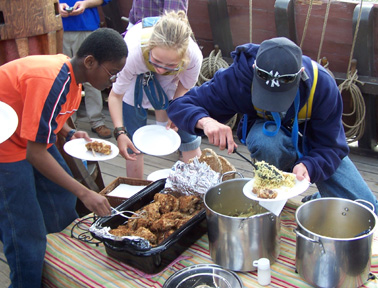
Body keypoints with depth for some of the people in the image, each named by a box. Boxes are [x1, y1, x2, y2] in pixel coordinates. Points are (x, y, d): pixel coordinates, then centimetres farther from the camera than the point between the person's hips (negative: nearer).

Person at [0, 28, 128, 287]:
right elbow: (35, 153, -30)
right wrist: (84, 193, -29)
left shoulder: (70, 72, -4)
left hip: (29, 138, 9)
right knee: (28, 234, -4)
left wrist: (69, 133, -2)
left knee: (63, 212, 13)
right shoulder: (52, 81, -32)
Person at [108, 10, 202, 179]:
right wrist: (119, 132, -36)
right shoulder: (132, 53, -42)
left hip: (170, 83, 2)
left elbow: (185, 87, -11)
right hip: (135, 85, -1)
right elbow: (116, 95, -24)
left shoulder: (194, 57, -37)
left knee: (189, 137, 0)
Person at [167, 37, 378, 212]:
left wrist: (307, 166, -47)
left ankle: (318, 202, 21)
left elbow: (330, 147, -25)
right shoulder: (238, 77, -34)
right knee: (265, 140, -41)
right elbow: (180, 105, -29)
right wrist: (205, 121, -51)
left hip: (314, 149, 1)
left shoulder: (322, 84, -32)